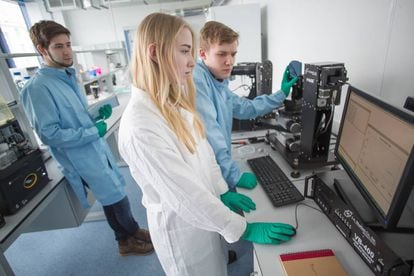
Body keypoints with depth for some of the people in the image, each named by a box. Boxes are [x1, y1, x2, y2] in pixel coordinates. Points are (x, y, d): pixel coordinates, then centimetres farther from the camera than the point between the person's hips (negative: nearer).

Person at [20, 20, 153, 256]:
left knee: (117, 195, 19)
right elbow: (50, 134, -20)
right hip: (84, 158, -8)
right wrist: (93, 132, -17)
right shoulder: (39, 87, -18)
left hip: (99, 149, 8)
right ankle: (129, 239, 33)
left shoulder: (68, 77, 9)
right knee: (117, 200, 6)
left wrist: (98, 114, -1)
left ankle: (129, 233, 41)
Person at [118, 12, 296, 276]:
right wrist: (244, 229, -20)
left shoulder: (175, 101, -4)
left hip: (202, 213, 7)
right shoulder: (141, 126, -32)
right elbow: (185, 195, -29)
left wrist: (224, 191, 2)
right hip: (181, 226, -7)